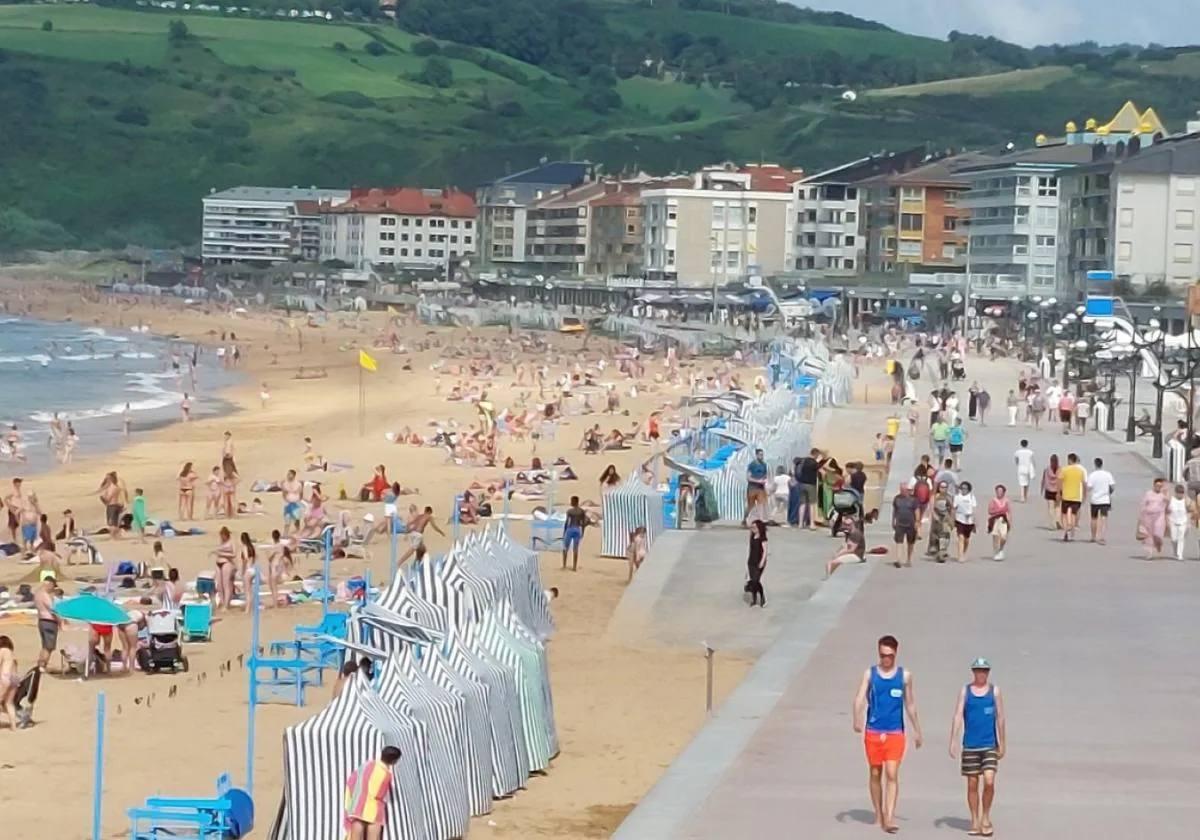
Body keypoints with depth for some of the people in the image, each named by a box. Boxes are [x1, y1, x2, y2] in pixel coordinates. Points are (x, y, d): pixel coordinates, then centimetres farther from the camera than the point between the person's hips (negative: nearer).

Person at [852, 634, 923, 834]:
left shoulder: (904, 676, 5)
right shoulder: (870, 673, 3)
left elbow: (910, 705, 14)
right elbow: (859, 698, -6)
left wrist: (917, 730, 17)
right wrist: (857, 720, -24)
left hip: (895, 733, -1)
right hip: (873, 731, 1)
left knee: (892, 774, -11)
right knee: (875, 774, 9)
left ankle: (889, 818, -16)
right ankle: (879, 816, 22)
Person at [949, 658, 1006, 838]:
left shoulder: (994, 691, 5)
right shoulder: (965, 691, 4)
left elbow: (1000, 718, 8)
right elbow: (957, 716, 0)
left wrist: (1003, 744, 7)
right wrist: (953, 741, -8)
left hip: (990, 745, -1)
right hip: (970, 746, 1)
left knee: (989, 781, -13)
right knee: (972, 784, 4)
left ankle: (986, 817, 6)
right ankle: (975, 821, 14)